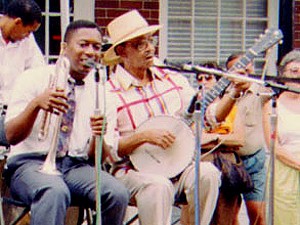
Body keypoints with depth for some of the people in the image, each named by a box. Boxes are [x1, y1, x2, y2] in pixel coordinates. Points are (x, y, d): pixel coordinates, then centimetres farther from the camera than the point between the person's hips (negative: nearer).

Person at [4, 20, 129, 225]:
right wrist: (36, 104, -26)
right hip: (31, 162, -3)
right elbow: (12, 136, -8)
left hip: (77, 166, 4)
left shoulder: (103, 95, 9)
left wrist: (98, 136, -18)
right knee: (55, 193, -37)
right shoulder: (34, 79, 1)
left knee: (117, 194, -26)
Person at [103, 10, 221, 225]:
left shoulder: (173, 79, 11)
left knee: (208, 173, -25)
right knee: (158, 185, -35)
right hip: (133, 171, -4)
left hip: (179, 166, 4)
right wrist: (143, 136, -19)